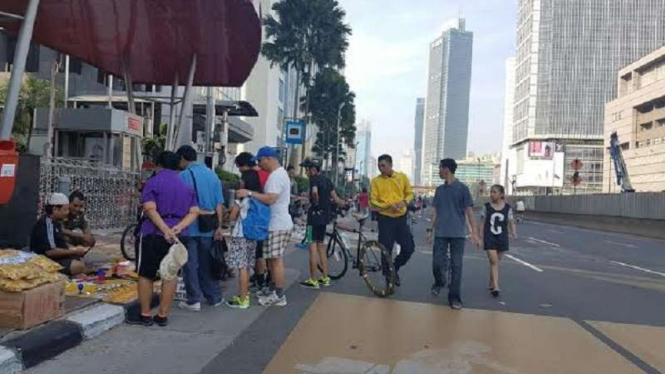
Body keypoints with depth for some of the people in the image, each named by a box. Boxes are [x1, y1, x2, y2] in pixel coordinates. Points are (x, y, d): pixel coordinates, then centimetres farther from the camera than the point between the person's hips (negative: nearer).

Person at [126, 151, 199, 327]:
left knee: (146, 274, 6)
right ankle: (162, 315, 13)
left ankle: (145, 315, 11)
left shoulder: (153, 182, -4)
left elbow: (150, 209, -18)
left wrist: (165, 230, -22)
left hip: (154, 233, -5)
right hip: (177, 236, 5)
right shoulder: (187, 186, 11)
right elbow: (194, 212, 1)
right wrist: (178, 227, -11)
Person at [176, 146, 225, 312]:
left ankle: (194, 300, 9)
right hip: (207, 229, 5)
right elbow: (219, 204, 4)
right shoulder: (212, 175, 6)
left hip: (190, 228, -5)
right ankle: (214, 297, 21)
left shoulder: (184, 176, -9)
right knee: (206, 263, 15)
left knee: (190, 265, 5)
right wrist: (219, 227, 6)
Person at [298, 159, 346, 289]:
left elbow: (314, 192, -33)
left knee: (313, 247, -4)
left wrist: (315, 202, -16)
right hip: (324, 216, 9)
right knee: (321, 246, 16)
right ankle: (325, 278, 21)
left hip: (315, 215, -9)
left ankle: (313, 281, 0)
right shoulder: (327, 180, 13)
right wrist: (346, 203, 28)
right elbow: (335, 199, 14)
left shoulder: (314, 179, -11)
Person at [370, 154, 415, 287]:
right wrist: (389, 206, -20)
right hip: (385, 218, -2)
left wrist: (404, 202, -12)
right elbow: (373, 201, -5)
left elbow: (410, 193, 10)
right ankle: (389, 277, 16)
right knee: (386, 250, 1)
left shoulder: (402, 177, 1)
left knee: (409, 247, 3)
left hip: (401, 217, 2)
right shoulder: (376, 181, -4)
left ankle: (395, 268, 28)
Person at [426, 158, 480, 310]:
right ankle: (439, 282, 30)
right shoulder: (439, 189, 11)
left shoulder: (462, 188, -2)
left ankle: (454, 298, 6)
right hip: (441, 233, 3)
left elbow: (469, 211, -3)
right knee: (437, 263, -1)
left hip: (458, 234, -3)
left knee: (456, 266, -2)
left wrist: (473, 232, -7)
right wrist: (430, 229, 10)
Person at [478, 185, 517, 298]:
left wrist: (514, 233, -14)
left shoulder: (507, 208, 1)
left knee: (496, 260, 12)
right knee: (493, 261, -10)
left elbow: (511, 223, 3)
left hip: (502, 238, 1)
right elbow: (482, 223, 3)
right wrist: (480, 237, 1)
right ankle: (495, 287, -10)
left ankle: (491, 283, 30)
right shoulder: (487, 207, 0)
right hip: (489, 238, -1)